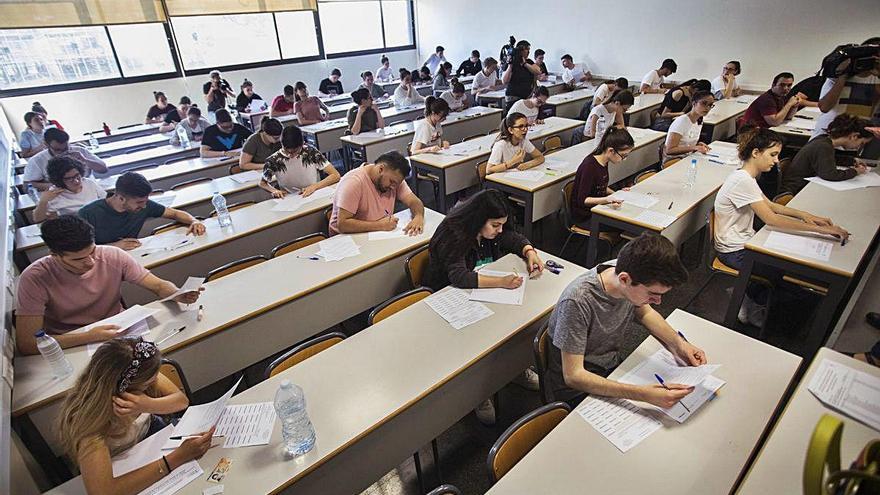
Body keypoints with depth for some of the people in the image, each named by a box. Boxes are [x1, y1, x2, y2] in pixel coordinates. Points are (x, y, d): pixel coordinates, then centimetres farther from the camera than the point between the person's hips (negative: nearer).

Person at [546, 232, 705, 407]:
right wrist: (642, 394, -39)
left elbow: (644, 312, 9)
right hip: (577, 386, -6)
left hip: (614, 366, 7)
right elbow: (573, 376, -31)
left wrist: (679, 343, -7)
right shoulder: (578, 302, -34)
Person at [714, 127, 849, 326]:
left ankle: (749, 292, 19)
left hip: (745, 241, 10)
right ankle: (752, 305, 18)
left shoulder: (747, 177, 6)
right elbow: (770, 219, -27)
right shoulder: (742, 181, -26)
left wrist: (804, 215, 2)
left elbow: (769, 205, 15)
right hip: (735, 252, -10)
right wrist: (819, 229, -24)